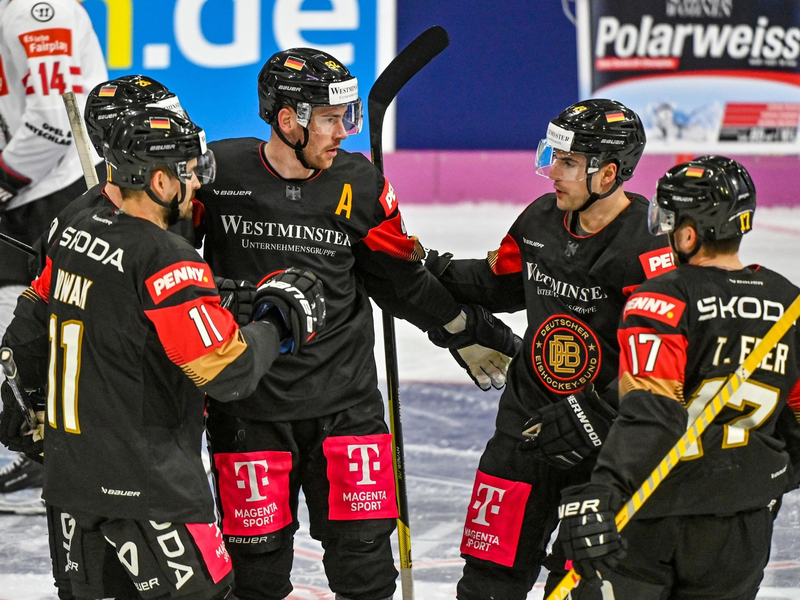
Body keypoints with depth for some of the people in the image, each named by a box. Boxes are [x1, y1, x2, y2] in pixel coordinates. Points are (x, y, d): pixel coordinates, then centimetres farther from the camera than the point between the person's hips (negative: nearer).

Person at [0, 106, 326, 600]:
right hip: (143, 485, -9)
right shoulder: (166, 260, -21)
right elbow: (228, 370, -22)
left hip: (72, 464, 9)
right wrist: (280, 327, -6)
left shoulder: (78, 231, 6)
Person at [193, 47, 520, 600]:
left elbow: (401, 279, 12)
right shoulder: (218, 172, -7)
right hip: (248, 405, -2)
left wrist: (466, 330, 12)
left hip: (345, 401, 2)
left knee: (362, 554, 0)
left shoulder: (360, 185, 1)